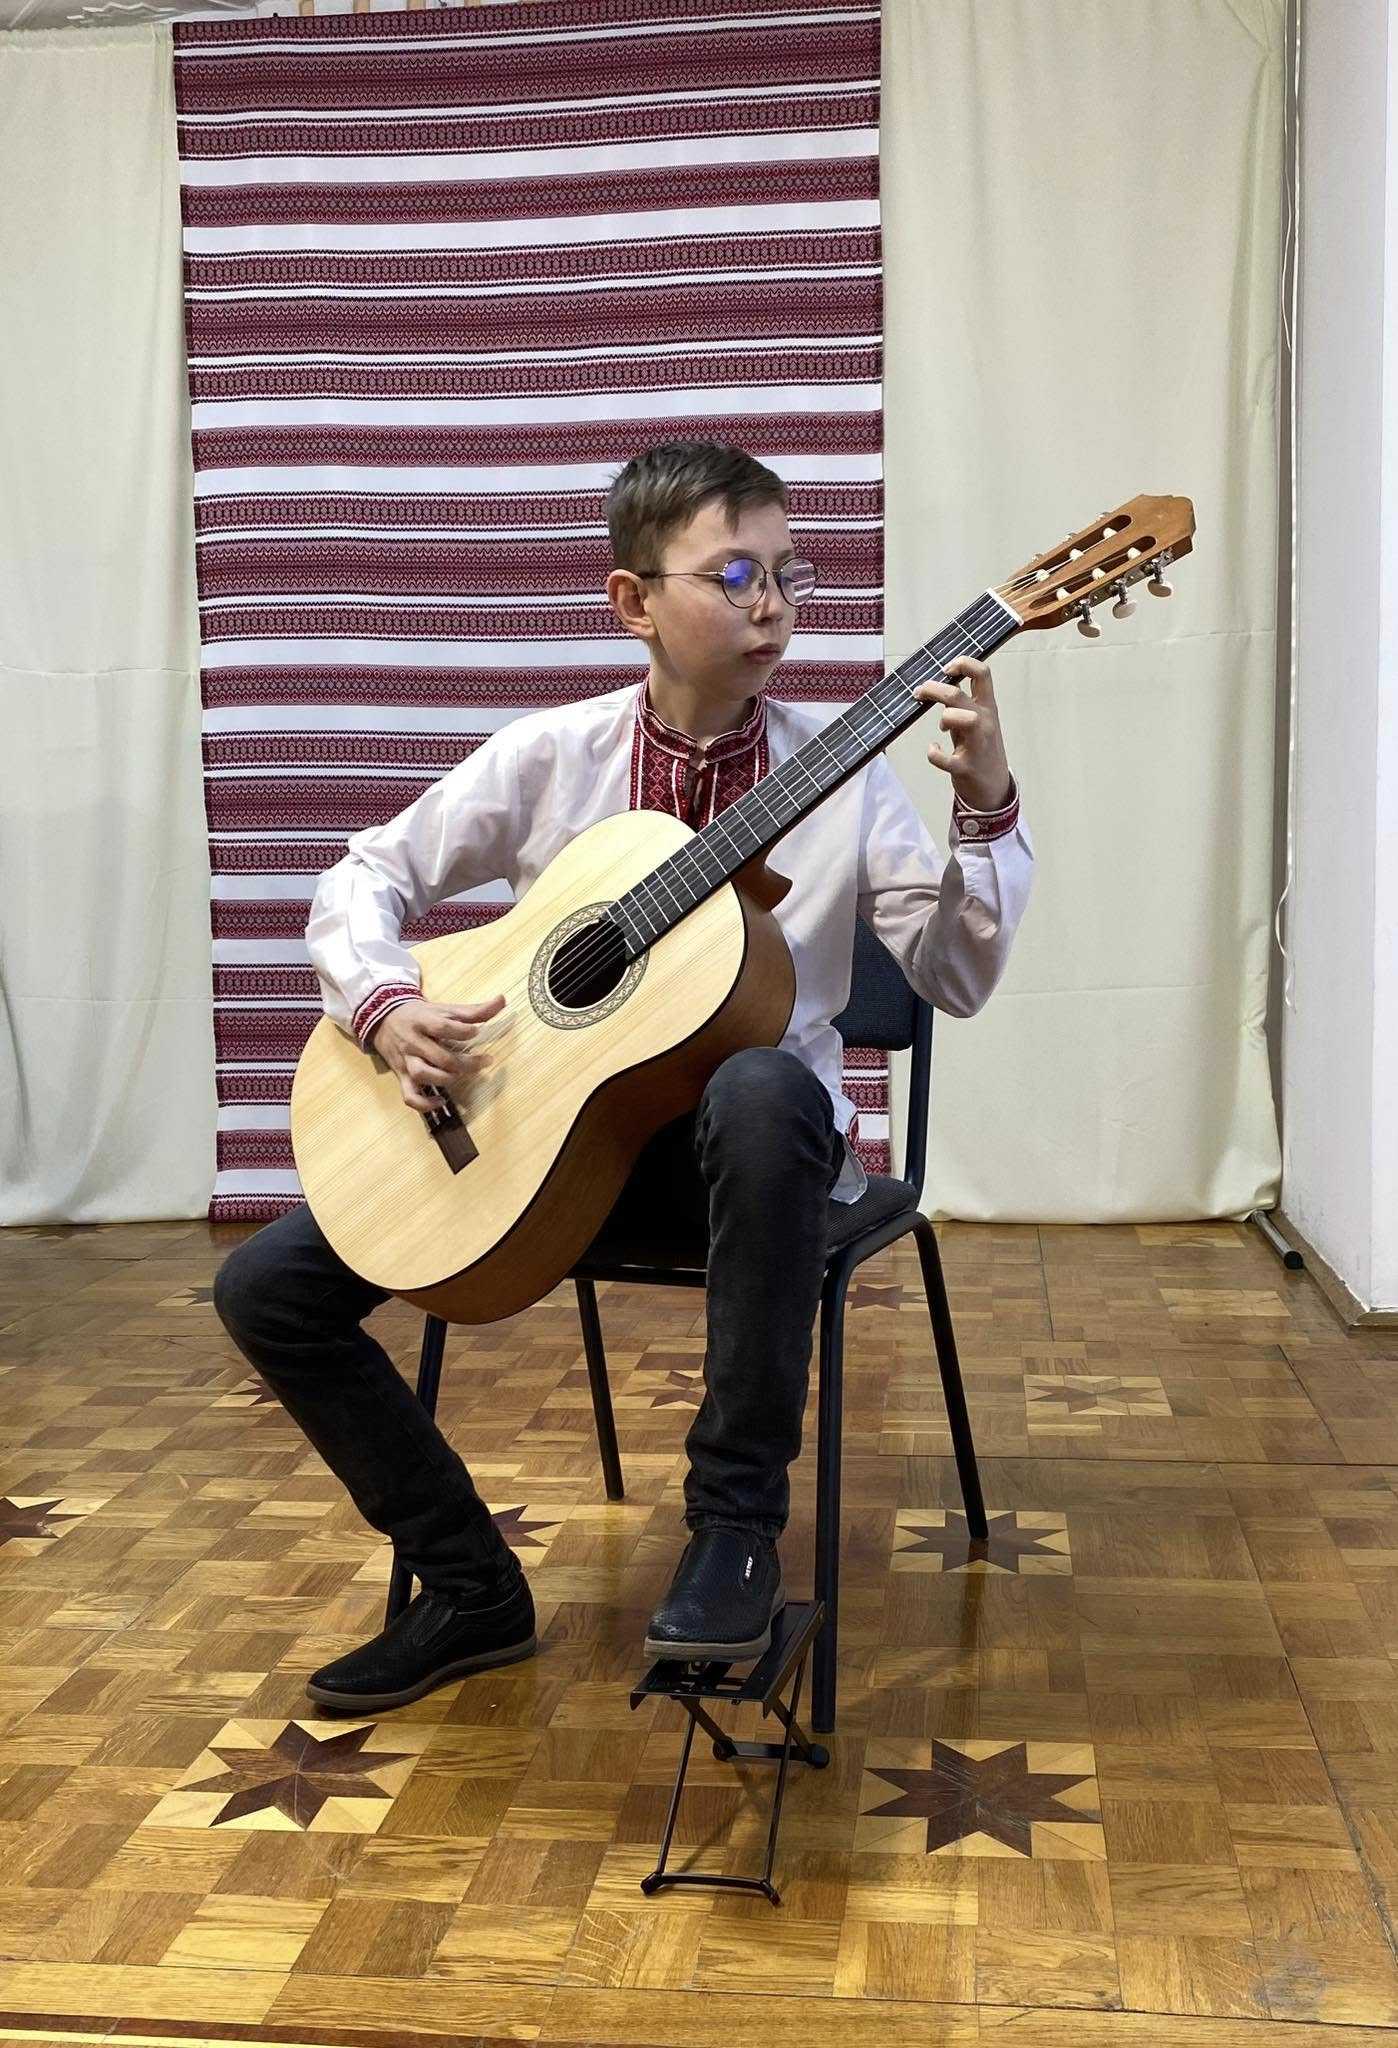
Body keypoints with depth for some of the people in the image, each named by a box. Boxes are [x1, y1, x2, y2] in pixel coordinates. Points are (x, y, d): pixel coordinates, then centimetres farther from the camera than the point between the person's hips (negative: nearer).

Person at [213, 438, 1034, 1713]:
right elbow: (366, 877, 5)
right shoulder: (551, 757, -1)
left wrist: (987, 808, -23)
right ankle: (473, 1591, 6)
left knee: (764, 1090, -41)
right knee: (268, 1287, -9)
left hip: (744, 1130, -2)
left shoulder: (841, 775, -3)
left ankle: (736, 1524, -24)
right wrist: (387, 1008, -14)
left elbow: (957, 977, -9)